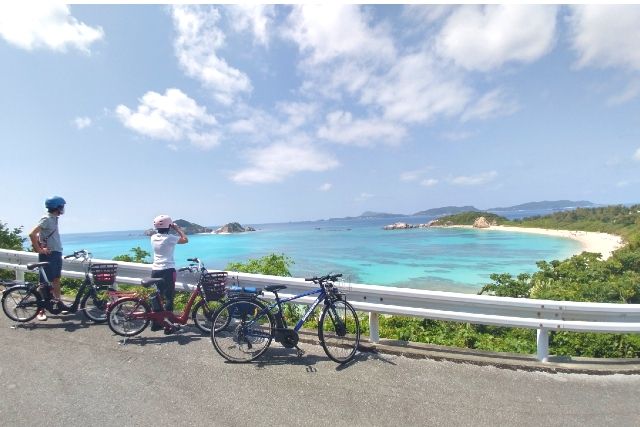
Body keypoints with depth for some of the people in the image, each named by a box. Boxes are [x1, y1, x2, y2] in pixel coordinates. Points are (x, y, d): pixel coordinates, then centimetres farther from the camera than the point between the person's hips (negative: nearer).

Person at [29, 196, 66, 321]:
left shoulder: (54, 218, 11)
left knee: (56, 280, 14)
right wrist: (39, 250, -18)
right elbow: (32, 234, -23)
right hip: (48, 254, -9)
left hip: (56, 253, 9)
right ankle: (40, 310, 6)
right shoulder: (47, 219, -15)